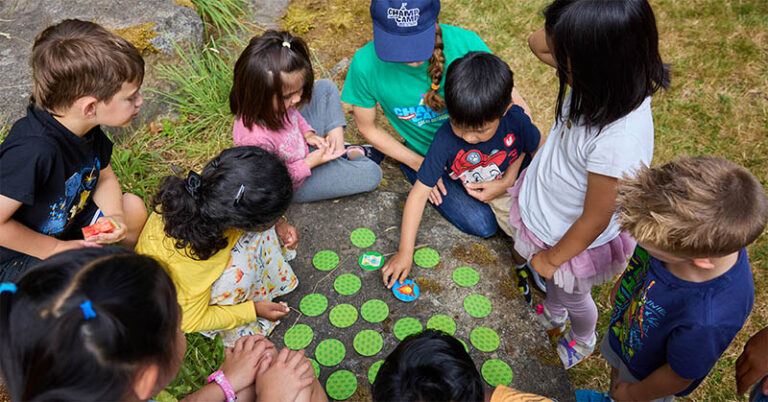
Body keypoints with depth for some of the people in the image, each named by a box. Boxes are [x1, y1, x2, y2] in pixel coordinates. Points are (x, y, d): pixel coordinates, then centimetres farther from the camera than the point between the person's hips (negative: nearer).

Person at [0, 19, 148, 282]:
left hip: (67, 223, 8)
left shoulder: (85, 127, -12)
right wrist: (55, 250, -20)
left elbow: (105, 177, 4)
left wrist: (114, 217, -15)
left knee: (134, 207, -1)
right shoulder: (34, 150, -38)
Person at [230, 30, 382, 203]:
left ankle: (340, 151, 11)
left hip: (302, 147, 7)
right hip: (295, 185, -7)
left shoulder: (277, 103, -21)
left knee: (325, 87, 6)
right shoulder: (255, 139, -42)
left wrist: (307, 133, -10)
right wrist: (309, 163, -29)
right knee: (372, 174, -13)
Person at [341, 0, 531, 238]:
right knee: (482, 224, -16)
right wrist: (420, 165, -11)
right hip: (422, 156, -1)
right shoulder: (366, 64, -24)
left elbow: (517, 106, -16)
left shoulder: (464, 43, -24)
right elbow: (368, 128, -6)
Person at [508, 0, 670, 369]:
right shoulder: (604, 88, -24)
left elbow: (595, 220, -27)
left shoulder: (619, 143, -45)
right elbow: (540, 42, 1)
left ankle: (583, 339, 66)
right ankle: (552, 314, 73)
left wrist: (552, 259, -13)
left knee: (572, 295, 29)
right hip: (541, 209, 6)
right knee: (552, 284, 37)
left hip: (572, 240, -6)